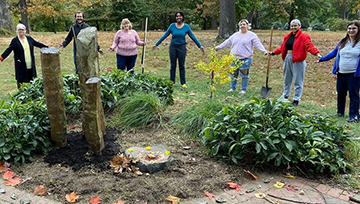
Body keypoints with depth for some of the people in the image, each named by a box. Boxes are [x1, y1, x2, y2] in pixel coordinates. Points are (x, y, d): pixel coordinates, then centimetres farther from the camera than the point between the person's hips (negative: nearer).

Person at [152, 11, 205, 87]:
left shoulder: (186, 26, -1)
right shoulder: (172, 26, -1)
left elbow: (192, 37, 4)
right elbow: (164, 36, 3)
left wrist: (200, 46, 5)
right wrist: (156, 44, 3)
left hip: (182, 47, -1)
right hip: (173, 47, 1)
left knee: (182, 66, 3)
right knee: (172, 66, 6)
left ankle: (183, 83, 9)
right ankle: (172, 82, 13)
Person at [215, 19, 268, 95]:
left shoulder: (252, 35, 0)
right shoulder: (235, 35, 16)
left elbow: (258, 44, -9)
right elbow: (227, 42, 20)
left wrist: (264, 51, -22)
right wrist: (219, 47, 20)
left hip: (245, 59, -5)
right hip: (234, 58, 5)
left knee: (244, 75, 0)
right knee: (233, 74, 10)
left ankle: (243, 89, 11)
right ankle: (232, 88, 23)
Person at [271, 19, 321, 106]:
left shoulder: (303, 36, -7)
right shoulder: (287, 37, 12)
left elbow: (309, 46, -20)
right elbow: (282, 47, 17)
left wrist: (316, 53, -36)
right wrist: (273, 53, 15)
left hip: (297, 61, -6)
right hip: (287, 59, 7)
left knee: (298, 81, 0)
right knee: (287, 80, 18)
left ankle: (296, 100, 8)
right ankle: (285, 96, 33)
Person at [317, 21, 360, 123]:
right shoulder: (342, 42, 11)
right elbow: (334, 53, 19)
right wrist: (321, 59, 19)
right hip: (341, 73, 4)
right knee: (340, 94, 13)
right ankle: (340, 112, 30)